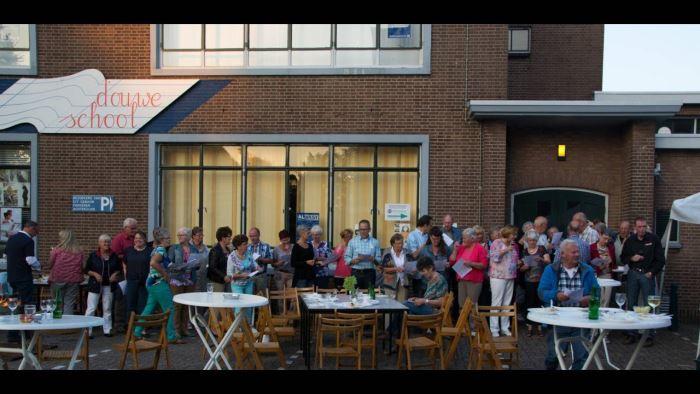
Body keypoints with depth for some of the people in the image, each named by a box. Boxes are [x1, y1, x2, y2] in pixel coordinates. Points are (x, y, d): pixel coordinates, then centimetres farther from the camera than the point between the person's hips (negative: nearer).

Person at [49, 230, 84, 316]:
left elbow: (50, 265, 1)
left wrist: (52, 253, 15)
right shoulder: (79, 252, -1)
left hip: (58, 280, -2)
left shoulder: (56, 250, -8)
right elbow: (81, 267, 6)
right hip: (73, 281, 2)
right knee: (69, 306, 3)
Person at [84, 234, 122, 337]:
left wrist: (115, 274, -6)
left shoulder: (114, 256, 4)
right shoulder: (93, 255, -4)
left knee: (107, 309, 10)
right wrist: (95, 274, -16)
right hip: (95, 285, -3)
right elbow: (86, 269, -1)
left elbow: (119, 268, 13)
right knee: (91, 308, -5)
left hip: (109, 285, 3)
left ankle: (107, 330, 19)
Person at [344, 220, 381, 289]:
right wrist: (354, 261, -15)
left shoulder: (375, 242, 7)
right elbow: (347, 258, 4)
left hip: (370, 273, 0)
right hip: (356, 273, 0)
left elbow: (379, 259, 5)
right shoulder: (352, 241, 6)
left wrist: (373, 259, -16)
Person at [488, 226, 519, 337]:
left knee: (507, 303, 9)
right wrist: (506, 250, -17)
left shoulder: (512, 245, 13)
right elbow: (495, 257, -13)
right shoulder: (496, 243, -4)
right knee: (496, 303, -5)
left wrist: (518, 263, 4)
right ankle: (494, 329, -1)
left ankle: (505, 327, 16)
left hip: (510, 277, 6)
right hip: (498, 277, -6)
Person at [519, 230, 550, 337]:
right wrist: (524, 267, -12)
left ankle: (539, 326, 9)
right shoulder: (524, 251, 8)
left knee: (540, 302, 0)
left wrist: (542, 259, -22)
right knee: (529, 303, 1)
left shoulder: (542, 249, 3)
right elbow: (521, 268, 9)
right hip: (529, 281, 1)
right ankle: (529, 326, 8)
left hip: (541, 281, -1)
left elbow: (549, 261, -3)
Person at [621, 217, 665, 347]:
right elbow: (623, 258, 16)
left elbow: (660, 259, 0)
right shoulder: (630, 241, 8)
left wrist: (652, 272, -7)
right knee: (631, 304, 4)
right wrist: (631, 258, -4)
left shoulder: (653, 239, -1)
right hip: (633, 274, 3)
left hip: (648, 274, -3)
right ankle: (632, 334, 12)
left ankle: (649, 335, 1)